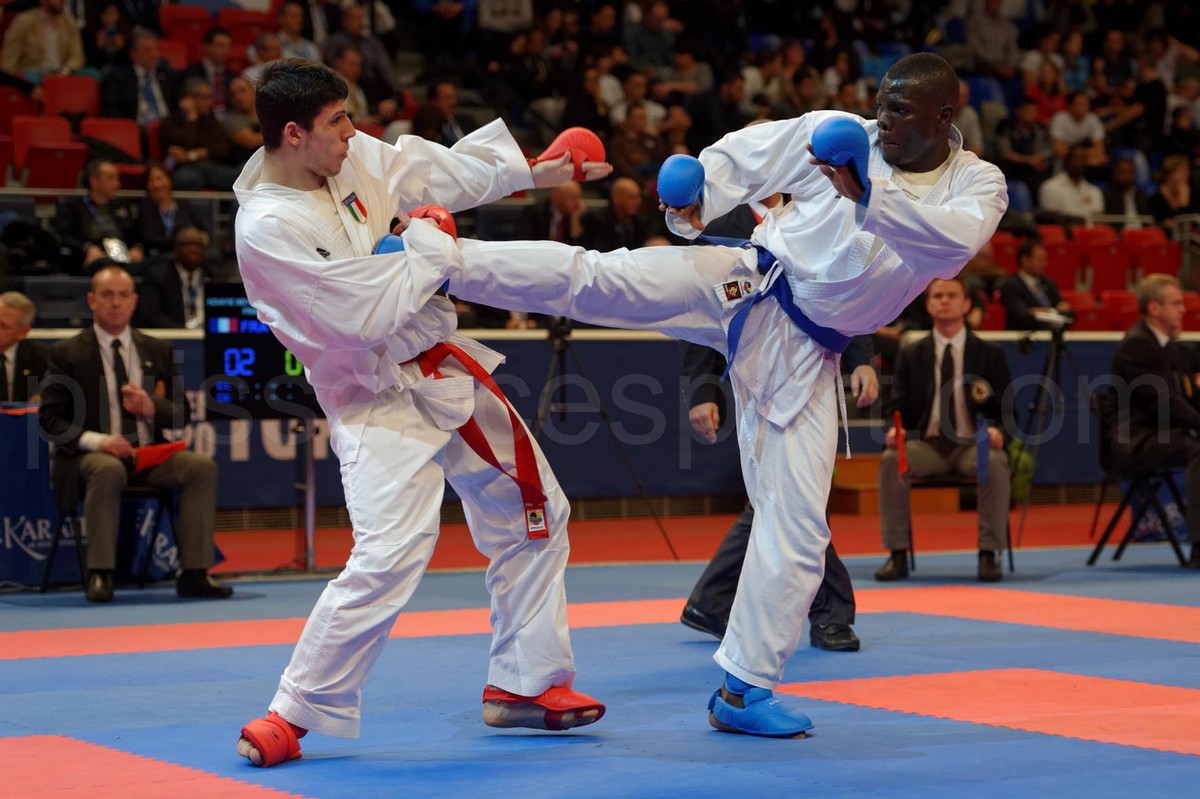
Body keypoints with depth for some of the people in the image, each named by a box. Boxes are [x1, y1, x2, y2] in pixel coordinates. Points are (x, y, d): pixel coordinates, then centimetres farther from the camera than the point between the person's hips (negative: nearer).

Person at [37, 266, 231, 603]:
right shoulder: (67, 353, 4)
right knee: (109, 470, -39)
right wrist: (96, 440, -20)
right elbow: (49, 419, -3)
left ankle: (194, 574, -22)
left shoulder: (157, 350, 15)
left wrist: (152, 407, -8)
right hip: (92, 455, -4)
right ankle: (99, 575, -31)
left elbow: (182, 413, 16)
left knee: (202, 466, -23)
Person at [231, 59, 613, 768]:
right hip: (381, 400, -9)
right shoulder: (267, 228, -24)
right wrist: (431, 244, -14)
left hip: (445, 368, 9)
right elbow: (371, 316, -26)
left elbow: (439, 172, 13)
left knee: (533, 513, 16)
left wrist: (533, 171, 14)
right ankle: (294, 715, -7)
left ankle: (524, 683, 29)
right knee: (390, 556, -24)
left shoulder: (356, 159, -2)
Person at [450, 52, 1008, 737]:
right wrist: (697, 200, -15)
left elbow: (957, 237, -24)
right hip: (748, 289, -1)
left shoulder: (978, 185, -2)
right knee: (594, 276, -22)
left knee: (800, 523, 1)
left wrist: (866, 197, -34)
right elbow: (745, 156, 4)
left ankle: (745, 689, 13)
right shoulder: (837, 134, -2)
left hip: (806, 355, 1)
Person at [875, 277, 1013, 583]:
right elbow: (898, 407, 9)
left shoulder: (990, 354, 8)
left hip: (973, 445, -1)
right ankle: (898, 555, -25)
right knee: (891, 460, -30)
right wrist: (895, 428, -16)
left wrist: (997, 430, -18)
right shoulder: (911, 355, 11)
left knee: (997, 463, -36)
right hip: (928, 445, 1)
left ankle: (989, 555, -26)